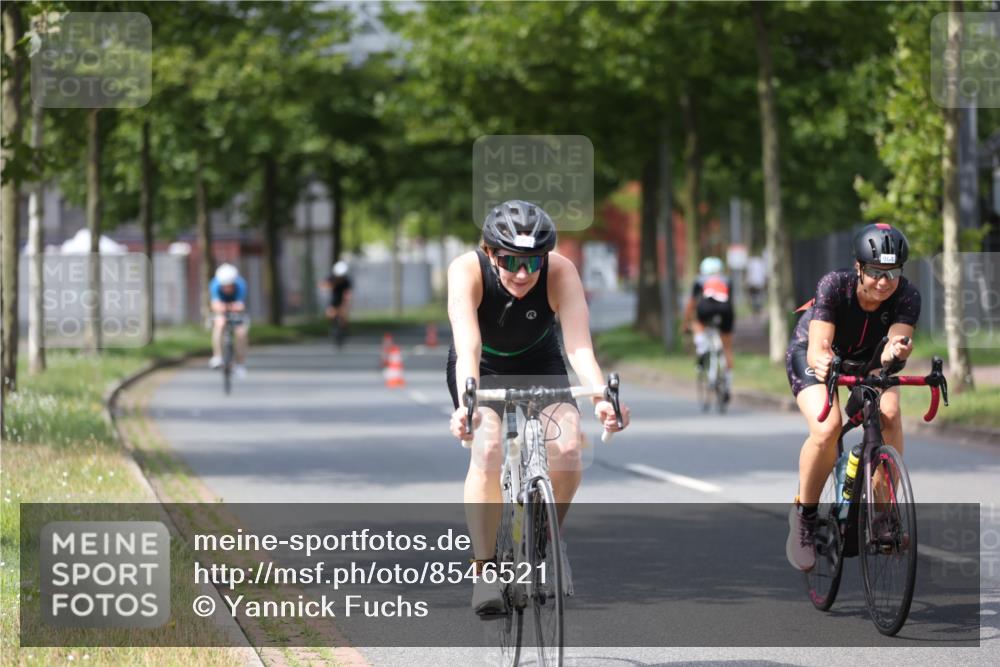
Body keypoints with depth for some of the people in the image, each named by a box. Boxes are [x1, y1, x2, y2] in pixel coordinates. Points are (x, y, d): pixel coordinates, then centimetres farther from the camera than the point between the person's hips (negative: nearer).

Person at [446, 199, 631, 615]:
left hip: (540, 366, 1)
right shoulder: (467, 271, -32)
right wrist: (466, 404, -60)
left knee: (568, 448, -22)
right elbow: (468, 347, -43)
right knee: (488, 448, -28)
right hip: (483, 369, -1)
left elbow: (579, 346, -38)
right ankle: (484, 572, -20)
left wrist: (601, 397, -56)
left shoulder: (560, 272, -29)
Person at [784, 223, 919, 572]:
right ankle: (804, 514, -7)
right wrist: (821, 362, -63)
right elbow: (818, 346, -41)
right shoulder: (834, 285, -32)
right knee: (826, 428, -29)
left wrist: (897, 350, -61)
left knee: (889, 414, -28)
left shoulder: (906, 296, -26)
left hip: (866, 360, 3)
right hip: (814, 358, -3)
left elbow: (892, 348, -38)